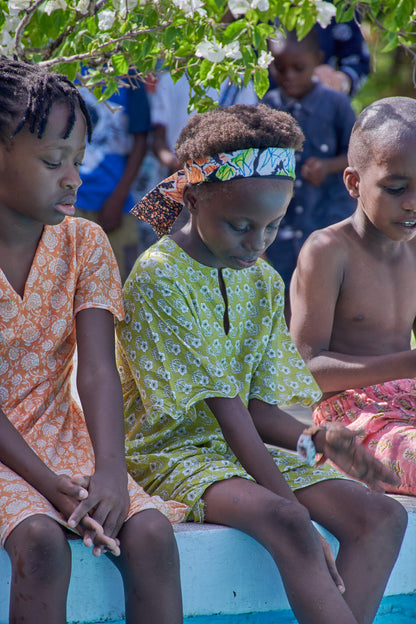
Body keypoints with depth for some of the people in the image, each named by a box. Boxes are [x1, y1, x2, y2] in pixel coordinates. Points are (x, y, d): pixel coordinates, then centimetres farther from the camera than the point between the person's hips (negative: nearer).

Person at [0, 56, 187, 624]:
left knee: (152, 534, -22)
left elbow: (98, 372, -8)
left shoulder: (85, 244, 2)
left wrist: (111, 473, -25)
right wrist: (48, 485, -25)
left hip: (60, 434, 4)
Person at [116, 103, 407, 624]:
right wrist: (290, 502, -22)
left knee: (381, 515, -13)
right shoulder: (158, 279, -15)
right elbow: (225, 407, -19)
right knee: (286, 522, -36)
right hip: (172, 451, -8)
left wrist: (315, 440, -15)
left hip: (245, 444, 8)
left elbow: (258, 406, 7)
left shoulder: (263, 283, 9)